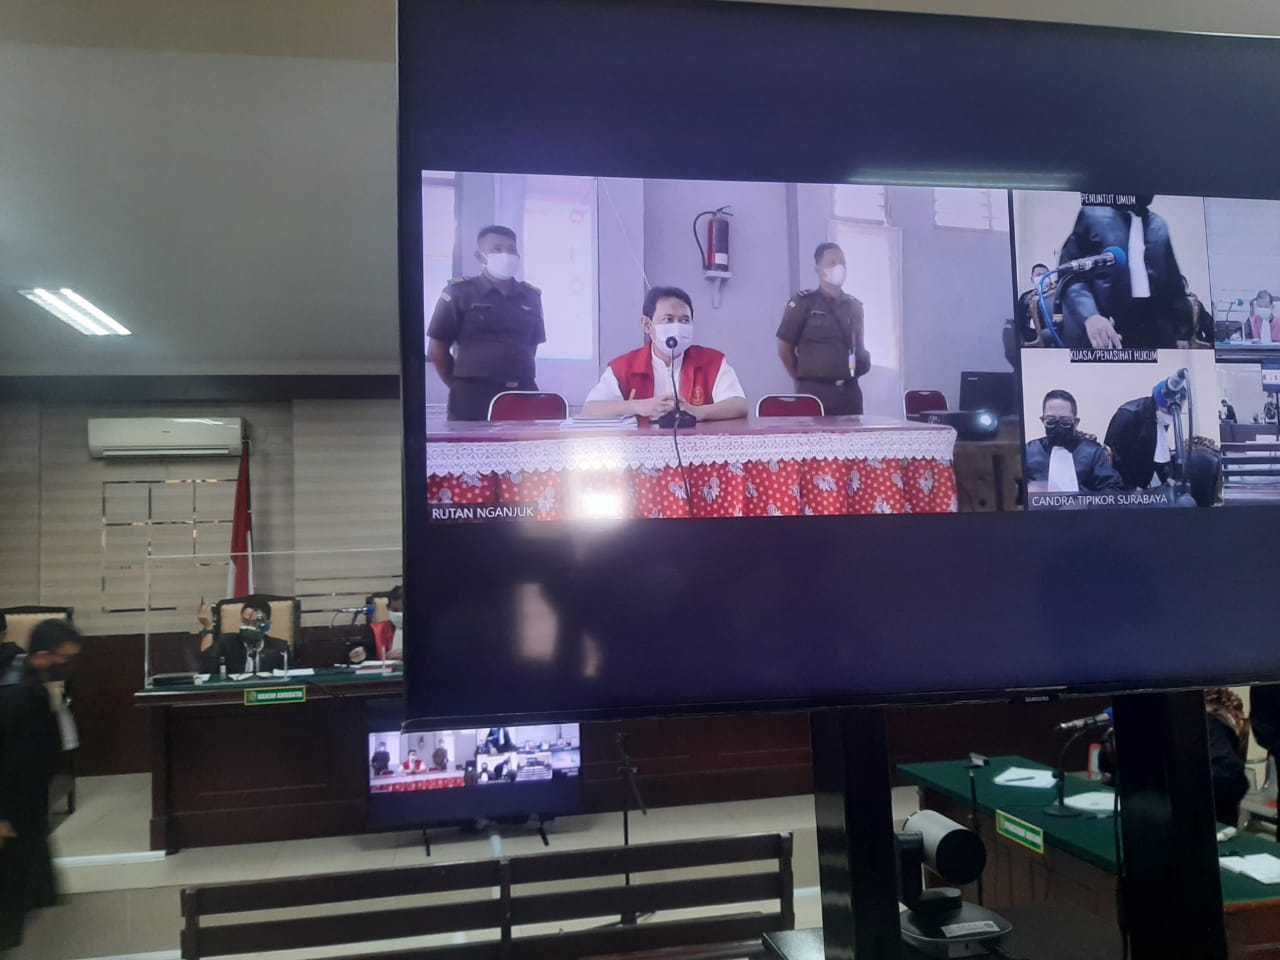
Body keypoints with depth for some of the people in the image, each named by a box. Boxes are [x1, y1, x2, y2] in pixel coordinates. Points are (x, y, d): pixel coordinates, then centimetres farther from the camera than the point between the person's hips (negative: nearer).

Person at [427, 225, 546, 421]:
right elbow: (437, 348, 1)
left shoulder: (531, 296, 12)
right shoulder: (459, 292, 0)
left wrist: (521, 382, 13)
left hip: (522, 394, 4)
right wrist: (461, 387, 2)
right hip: (473, 398, -4)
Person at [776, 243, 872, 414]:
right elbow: (784, 349, 1)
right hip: (815, 392, -5)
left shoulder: (854, 306, 15)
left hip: (850, 391, 5)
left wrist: (863, 360, 7)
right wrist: (805, 382, 4)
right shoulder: (803, 303, -1)